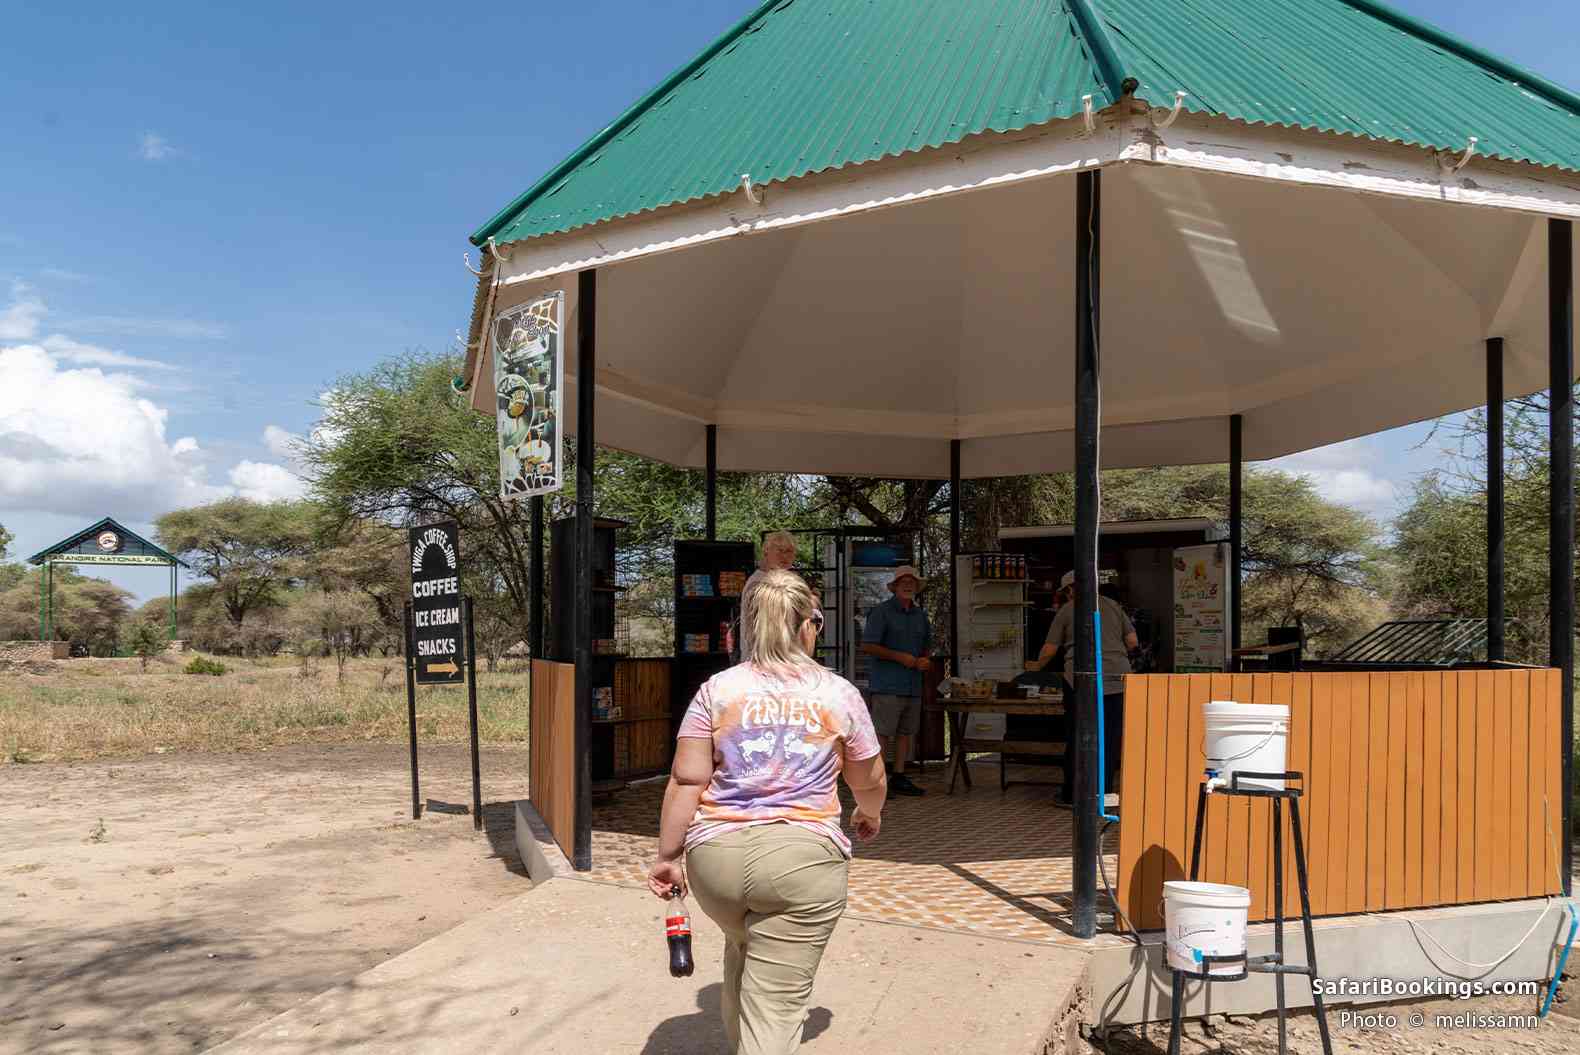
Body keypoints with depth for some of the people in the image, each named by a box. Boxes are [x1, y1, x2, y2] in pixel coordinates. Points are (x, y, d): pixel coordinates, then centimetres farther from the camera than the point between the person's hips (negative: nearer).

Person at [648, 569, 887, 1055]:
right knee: (775, 1005, 2)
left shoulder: (717, 690, 2)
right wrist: (869, 815, 34)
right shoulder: (839, 693, 2)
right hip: (803, 859, -3)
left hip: (718, 855, 3)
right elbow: (869, 782, 13)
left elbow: (687, 781, -2)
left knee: (742, 950, 31)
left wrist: (667, 856, 7)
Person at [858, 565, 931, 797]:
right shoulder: (881, 612, -5)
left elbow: (926, 644, 29)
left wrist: (924, 661, 5)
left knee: (906, 732, 9)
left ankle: (899, 778, 16)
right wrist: (901, 657, -14)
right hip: (887, 684, -7)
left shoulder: (920, 615, 16)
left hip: (913, 684, 7)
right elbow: (867, 646, -12)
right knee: (883, 732, -9)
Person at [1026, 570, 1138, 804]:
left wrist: (1036, 666, 25)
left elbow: (1049, 650, 7)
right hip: (1117, 679, 3)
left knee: (1079, 737, 6)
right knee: (1110, 739, 9)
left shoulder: (1066, 611, 5)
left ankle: (1073, 795, 11)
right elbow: (1133, 642, 12)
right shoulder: (1114, 606, 14)